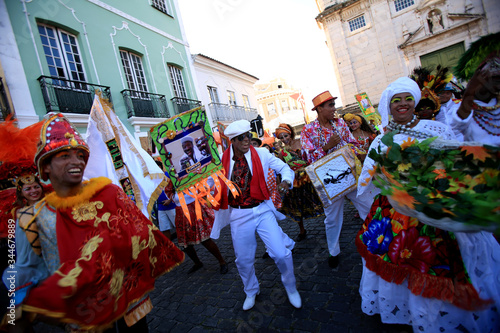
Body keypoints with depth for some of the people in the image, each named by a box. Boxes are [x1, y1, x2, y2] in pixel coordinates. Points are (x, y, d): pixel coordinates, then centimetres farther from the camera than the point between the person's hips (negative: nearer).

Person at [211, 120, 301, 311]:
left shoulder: (261, 154, -3)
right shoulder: (223, 160, -5)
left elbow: (284, 167, 4)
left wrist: (286, 181, -17)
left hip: (262, 211, 0)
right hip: (238, 215, 1)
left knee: (281, 254, -5)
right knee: (243, 260, 13)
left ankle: (291, 288, 29)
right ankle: (251, 292, 46)